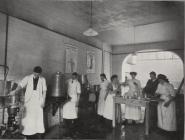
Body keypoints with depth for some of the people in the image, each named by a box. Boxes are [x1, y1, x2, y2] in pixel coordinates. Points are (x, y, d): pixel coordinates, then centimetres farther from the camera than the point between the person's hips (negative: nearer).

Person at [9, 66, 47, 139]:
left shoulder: (42, 80, 0)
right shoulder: (28, 78, -1)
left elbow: (44, 91, 3)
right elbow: (21, 85, -10)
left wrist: (43, 101, -1)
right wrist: (15, 91, -28)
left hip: (38, 101, 0)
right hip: (29, 101, 0)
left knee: (38, 118, 5)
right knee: (28, 118, 4)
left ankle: (38, 134, 18)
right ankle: (28, 134, 19)